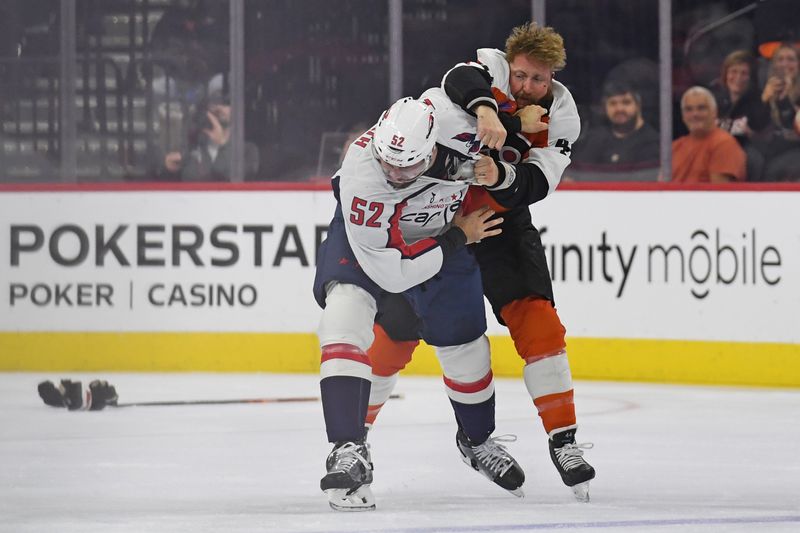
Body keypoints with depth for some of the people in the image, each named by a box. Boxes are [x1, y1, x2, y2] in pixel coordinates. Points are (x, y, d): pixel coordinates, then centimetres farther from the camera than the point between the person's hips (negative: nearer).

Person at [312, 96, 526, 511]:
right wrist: (460, 237, -27)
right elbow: (391, 271, -35)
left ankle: (477, 439, 41)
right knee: (346, 312, -30)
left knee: (464, 344, 10)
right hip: (363, 236, -4)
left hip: (445, 232, 4)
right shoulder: (361, 176, -41)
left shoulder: (456, 116, -33)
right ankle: (347, 452, -34)